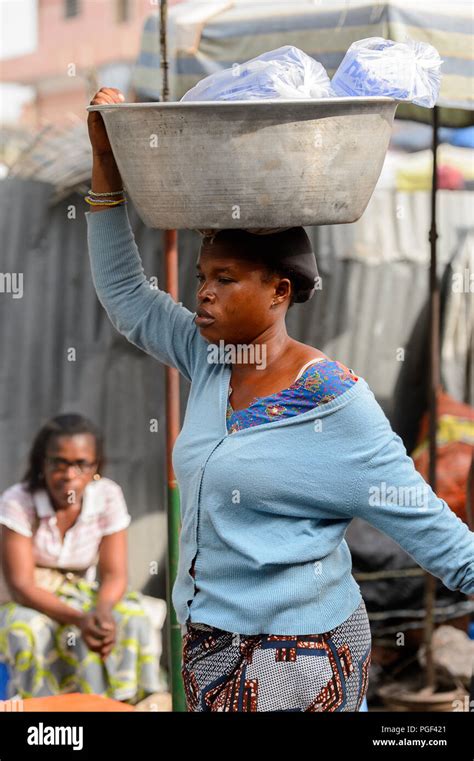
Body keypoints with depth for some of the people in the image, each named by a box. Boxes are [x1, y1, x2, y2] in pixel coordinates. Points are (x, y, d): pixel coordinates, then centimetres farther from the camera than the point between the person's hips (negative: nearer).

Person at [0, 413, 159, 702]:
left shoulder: (108, 497, -10)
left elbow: (114, 573, -10)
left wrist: (102, 611, -34)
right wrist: (77, 619, -37)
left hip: (80, 597, 3)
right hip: (24, 604, -3)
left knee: (131, 620, -26)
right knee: (28, 632, -37)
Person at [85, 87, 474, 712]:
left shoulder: (334, 402, -14)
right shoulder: (209, 361, 6)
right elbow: (125, 295, 12)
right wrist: (107, 159, 6)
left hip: (295, 656, -7)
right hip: (209, 641, 7)